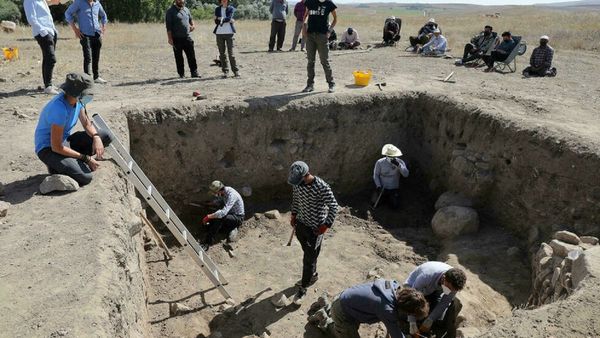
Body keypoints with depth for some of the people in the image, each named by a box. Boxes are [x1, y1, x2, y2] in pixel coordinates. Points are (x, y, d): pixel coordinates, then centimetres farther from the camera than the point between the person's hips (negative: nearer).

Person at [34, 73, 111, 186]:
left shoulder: (78, 100, -7)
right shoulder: (60, 108, -31)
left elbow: (87, 123, 6)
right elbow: (56, 147, -26)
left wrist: (96, 137, -17)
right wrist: (86, 158, -21)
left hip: (65, 140, 8)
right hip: (48, 148, -8)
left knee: (105, 136, -5)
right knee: (85, 177, -27)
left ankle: (75, 162, 2)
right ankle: (56, 166, 1)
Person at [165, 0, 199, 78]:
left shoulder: (186, 10, 14)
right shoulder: (170, 11, -1)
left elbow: (191, 19, 29)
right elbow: (168, 26, -6)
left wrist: (192, 25, 5)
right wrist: (170, 38, -13)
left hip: (187, 37, 4)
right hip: (177, 39, -4)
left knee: (191, 56, -1)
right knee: (179, 57, 4)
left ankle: (194, 72, 4)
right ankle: (181, 74, 12)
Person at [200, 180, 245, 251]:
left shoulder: (231, 195, -31)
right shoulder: (223, 192, -5)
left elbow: (223, 213, -40)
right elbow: (219, 200, 22)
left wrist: (208, 217, -34)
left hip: (237, 218, -9)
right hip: (229, 213, 9)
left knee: (218, 218, -33)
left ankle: (208, 242, -26)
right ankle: (231, 229, 5)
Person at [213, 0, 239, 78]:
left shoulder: (231, 8, 8)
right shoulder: (217, 9, 14)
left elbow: (229, 18, -9)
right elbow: (216, 21, 1)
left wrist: (220, 19, -13)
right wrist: (228, 20, -9)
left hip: (229, 33, -3)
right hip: (219, 33, 3)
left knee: (230, 52, -6)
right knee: (222, 53, 1)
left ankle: (236, 71, 0)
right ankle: (225, 71, 6)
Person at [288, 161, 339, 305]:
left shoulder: (322, 187, -27)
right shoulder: (296, 183, -9)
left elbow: (333, 206, -17)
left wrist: (326, 225, -16)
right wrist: (294, 215, 10)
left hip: (315, 228, -6)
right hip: (301, 223, 6)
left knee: (309, 259, 3)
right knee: (307, 254, 23)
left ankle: (302, 289, 17)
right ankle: (312, 275, 47)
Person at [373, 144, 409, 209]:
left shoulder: (400, 162, -13)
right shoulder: (380, 162, -14)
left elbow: (406, 174, -25)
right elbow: (376, 175, -3)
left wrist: (398, 165, -39)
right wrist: (378, 186, -16)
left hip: (394, 189, 0)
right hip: (382, 187, 0)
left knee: (395, 206, -13)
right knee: (375, 202, -9)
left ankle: (390, 197, 22)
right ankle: (384, 196, 24)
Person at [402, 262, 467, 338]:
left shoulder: (454, 284, -28)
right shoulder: (426, 276, -42)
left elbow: (444, 303, -19)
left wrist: (429, 321, -25)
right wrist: (412, 323, -36)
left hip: (434, 291, 4)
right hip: (413, 289, -4)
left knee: (455, 303, -19)